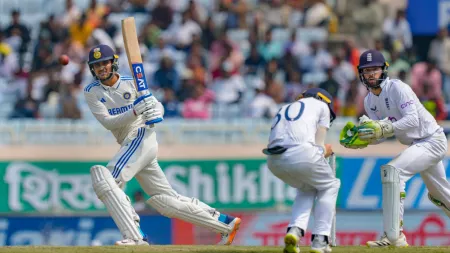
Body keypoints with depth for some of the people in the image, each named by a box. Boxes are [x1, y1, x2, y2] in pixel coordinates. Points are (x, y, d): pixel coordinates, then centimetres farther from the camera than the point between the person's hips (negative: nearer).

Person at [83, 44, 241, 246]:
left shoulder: (132, 84, -2)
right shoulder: (91, 92, 4)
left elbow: (158, 107, -2)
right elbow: (108, 122, -8)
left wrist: (155, 111, -28)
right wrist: (135, 112, -24)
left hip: (142, 137, -6)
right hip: (129, 145, 6)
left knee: (105, 179, -24)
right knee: (166, 201, 9)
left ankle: (134, 236, -29)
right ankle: (226, 223, 17)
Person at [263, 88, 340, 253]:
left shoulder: (283, 110, 36)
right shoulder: (321, 105, 22)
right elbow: (318, 146, 13)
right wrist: (325, 151, 34)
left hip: (274, 161, 5)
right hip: (301, 152, -5)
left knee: (306, 187, 32)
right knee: (329, 185, 23)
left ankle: (295, 230, 8)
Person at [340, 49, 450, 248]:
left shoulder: (397, 87, -19)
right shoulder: (369, 101, 4)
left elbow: (413, 120, -30)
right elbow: (381, 135, 2)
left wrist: (385, 128, -40)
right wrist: (361, 140, -17)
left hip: (432, 140, -9)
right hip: (416, 145, 9)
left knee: (392, 170, -26)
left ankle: (394, 236, -30)